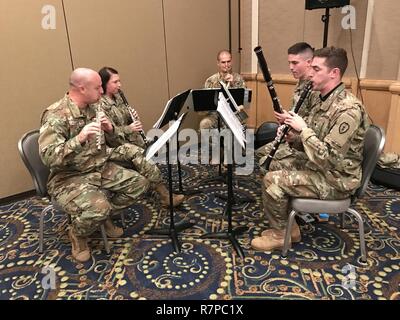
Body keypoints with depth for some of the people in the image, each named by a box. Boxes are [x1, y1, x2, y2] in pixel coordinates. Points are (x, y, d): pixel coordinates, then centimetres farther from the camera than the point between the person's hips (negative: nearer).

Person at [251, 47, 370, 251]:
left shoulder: (348, 110, -26)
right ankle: (288, 227, 17)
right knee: (272, 166, 9)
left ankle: (280, 234, 7)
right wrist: (294, 136, -6)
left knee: (273, 181, -17)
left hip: (337, 179, -10)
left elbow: (328, 158, -30)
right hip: (318, 166, 10)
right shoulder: (318, 97, 4)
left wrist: (303, 129, -22)